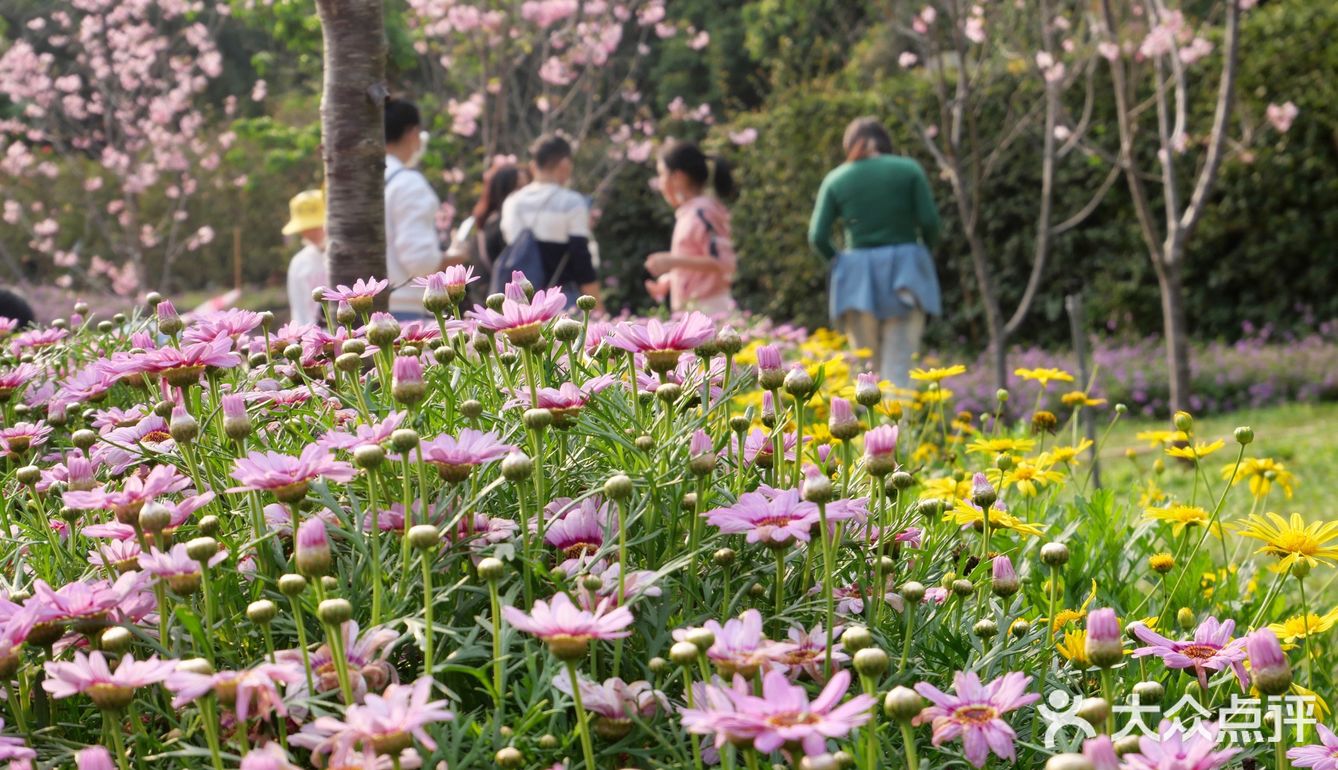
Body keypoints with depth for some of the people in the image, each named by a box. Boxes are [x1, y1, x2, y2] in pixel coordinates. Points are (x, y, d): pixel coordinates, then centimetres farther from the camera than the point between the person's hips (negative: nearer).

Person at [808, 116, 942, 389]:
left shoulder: (836, 179, 4)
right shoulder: (909, 169, 3)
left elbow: (818, 236, -2)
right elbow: (929, 221, -5)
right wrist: (927, 251, 14)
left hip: (858, 279, 1)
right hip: (904, 273, -1)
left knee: (867, 368, 11)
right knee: (897, 369, -4)